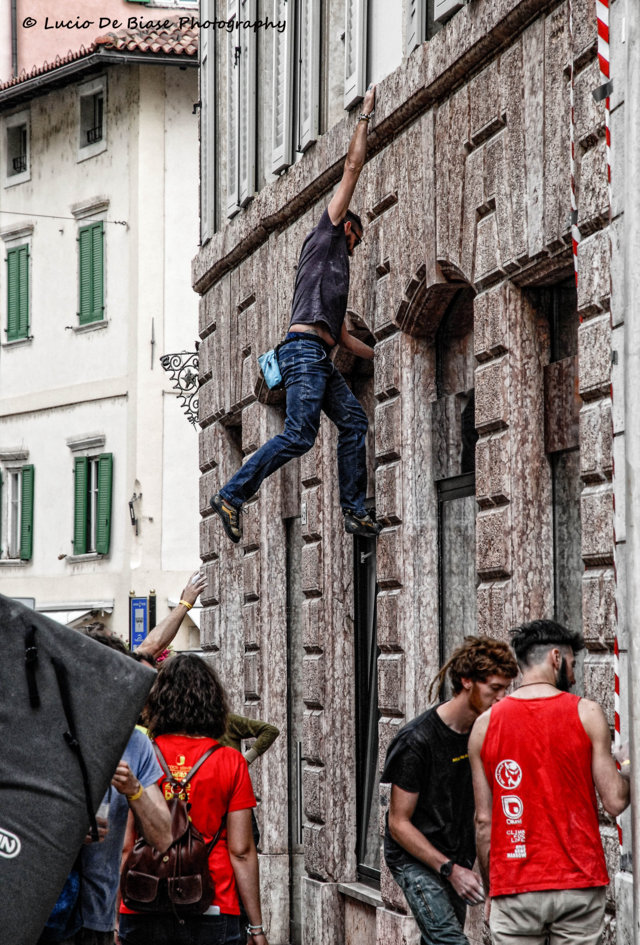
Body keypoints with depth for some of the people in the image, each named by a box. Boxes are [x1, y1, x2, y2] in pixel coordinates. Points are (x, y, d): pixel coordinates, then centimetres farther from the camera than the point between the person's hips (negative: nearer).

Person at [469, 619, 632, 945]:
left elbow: (484, 820, 5)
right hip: (578, 882, -1)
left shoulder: (485, 724, 4)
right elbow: (615, 802, -3)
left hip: (514, 891, 1)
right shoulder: (586, 713, -3)